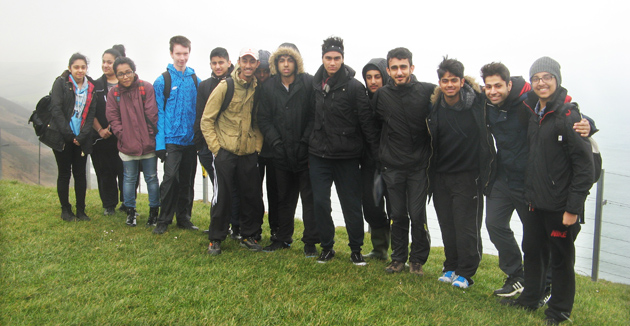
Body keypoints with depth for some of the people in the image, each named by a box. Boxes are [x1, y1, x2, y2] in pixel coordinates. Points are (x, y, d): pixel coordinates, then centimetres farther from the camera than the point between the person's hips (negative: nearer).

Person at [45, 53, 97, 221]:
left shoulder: (91, 87, 8)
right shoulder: (61, 83, -1)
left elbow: (91, 113, 4)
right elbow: (56, 109, -8)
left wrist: (82, 136, -7)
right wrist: (68, 134, -14)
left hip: (82, 139, 3)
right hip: (62, 137, -3)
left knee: (80, 174, 5)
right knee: (64, 174, 5)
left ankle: (81, 210, 14)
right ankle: (65, 210, 16)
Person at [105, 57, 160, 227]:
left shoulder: (146, 88, -5)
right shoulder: (113, 93, 3)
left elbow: (152, 114, -7)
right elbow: (113, 118, 1)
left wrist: (150, 136, -9)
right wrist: (122, 135, -9)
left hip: (148, 144, -2)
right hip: (127, 146, 2)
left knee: (152, 178, 9)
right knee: (129, 179, 12)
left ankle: (154, 211, 22)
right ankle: (130, 211, 24)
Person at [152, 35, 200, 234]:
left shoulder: (196, 81, 8)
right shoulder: (162, 81, -1)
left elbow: (200, 111, 9)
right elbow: (159, 114, -4)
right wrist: (160, 143, -10)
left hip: (191, 140, 4)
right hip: (172, 140, -3)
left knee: (187, 181, 10)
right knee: (170, 178, -11)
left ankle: (184, 218, 22)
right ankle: (164, 220, 3)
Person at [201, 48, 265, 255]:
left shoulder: (257, 89, 5)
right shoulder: (225, 87, -6)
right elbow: (207, 120, -4)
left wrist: (258, 146, 5)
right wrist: (216, 147, -9)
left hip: (249, 153, 4)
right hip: (225, 152, -4)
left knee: (253, 196, 8)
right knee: (222, 197, 1)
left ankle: (249, 236, 25)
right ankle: (215, 239, 16)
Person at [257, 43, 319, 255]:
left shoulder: (309, 84, -5)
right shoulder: (269, 87, 7)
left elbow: (315, 116, -7)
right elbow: (264, 119, 6)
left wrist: (305, 142, -13)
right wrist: (275, 142, -6)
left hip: (305, 153, -3)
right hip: (281, 154, 4)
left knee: (309, 198, 2)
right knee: (284, 198, 15)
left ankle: (310, 242, 11)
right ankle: (283, 238, 28)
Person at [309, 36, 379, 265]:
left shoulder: (354, 86, -7)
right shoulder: (315, 84, 6)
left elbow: (366, 120, -7)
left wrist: (375, 150, -8)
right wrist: (309, 145, 12)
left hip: (347, 155, -3)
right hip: (318, 154, 4)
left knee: (351, 205, 5)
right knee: (320, 203, 5)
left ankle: (356, 249, 21)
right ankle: (327, 247, 22)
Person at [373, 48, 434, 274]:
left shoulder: (428, 91, -8)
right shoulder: (382, 95, 0)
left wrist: (428, 155, -1)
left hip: (419, 166, -2)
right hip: (392, 167, 2)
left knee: (417, 215, 1)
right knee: (398, 215, 10)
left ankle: (417, 260, 20)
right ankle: (399, 258, 25)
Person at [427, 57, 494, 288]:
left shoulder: (477, 102, -11)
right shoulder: (435, 106, 0)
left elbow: (485, 138, -4)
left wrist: (485, 170, -8)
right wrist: (431, 173, 10)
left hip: (468, 175, -4)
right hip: (441, 175, 4)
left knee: (466, 225, 1)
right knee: (447, 225, 12)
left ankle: (466, 273, 14)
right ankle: (451, 267, 26)